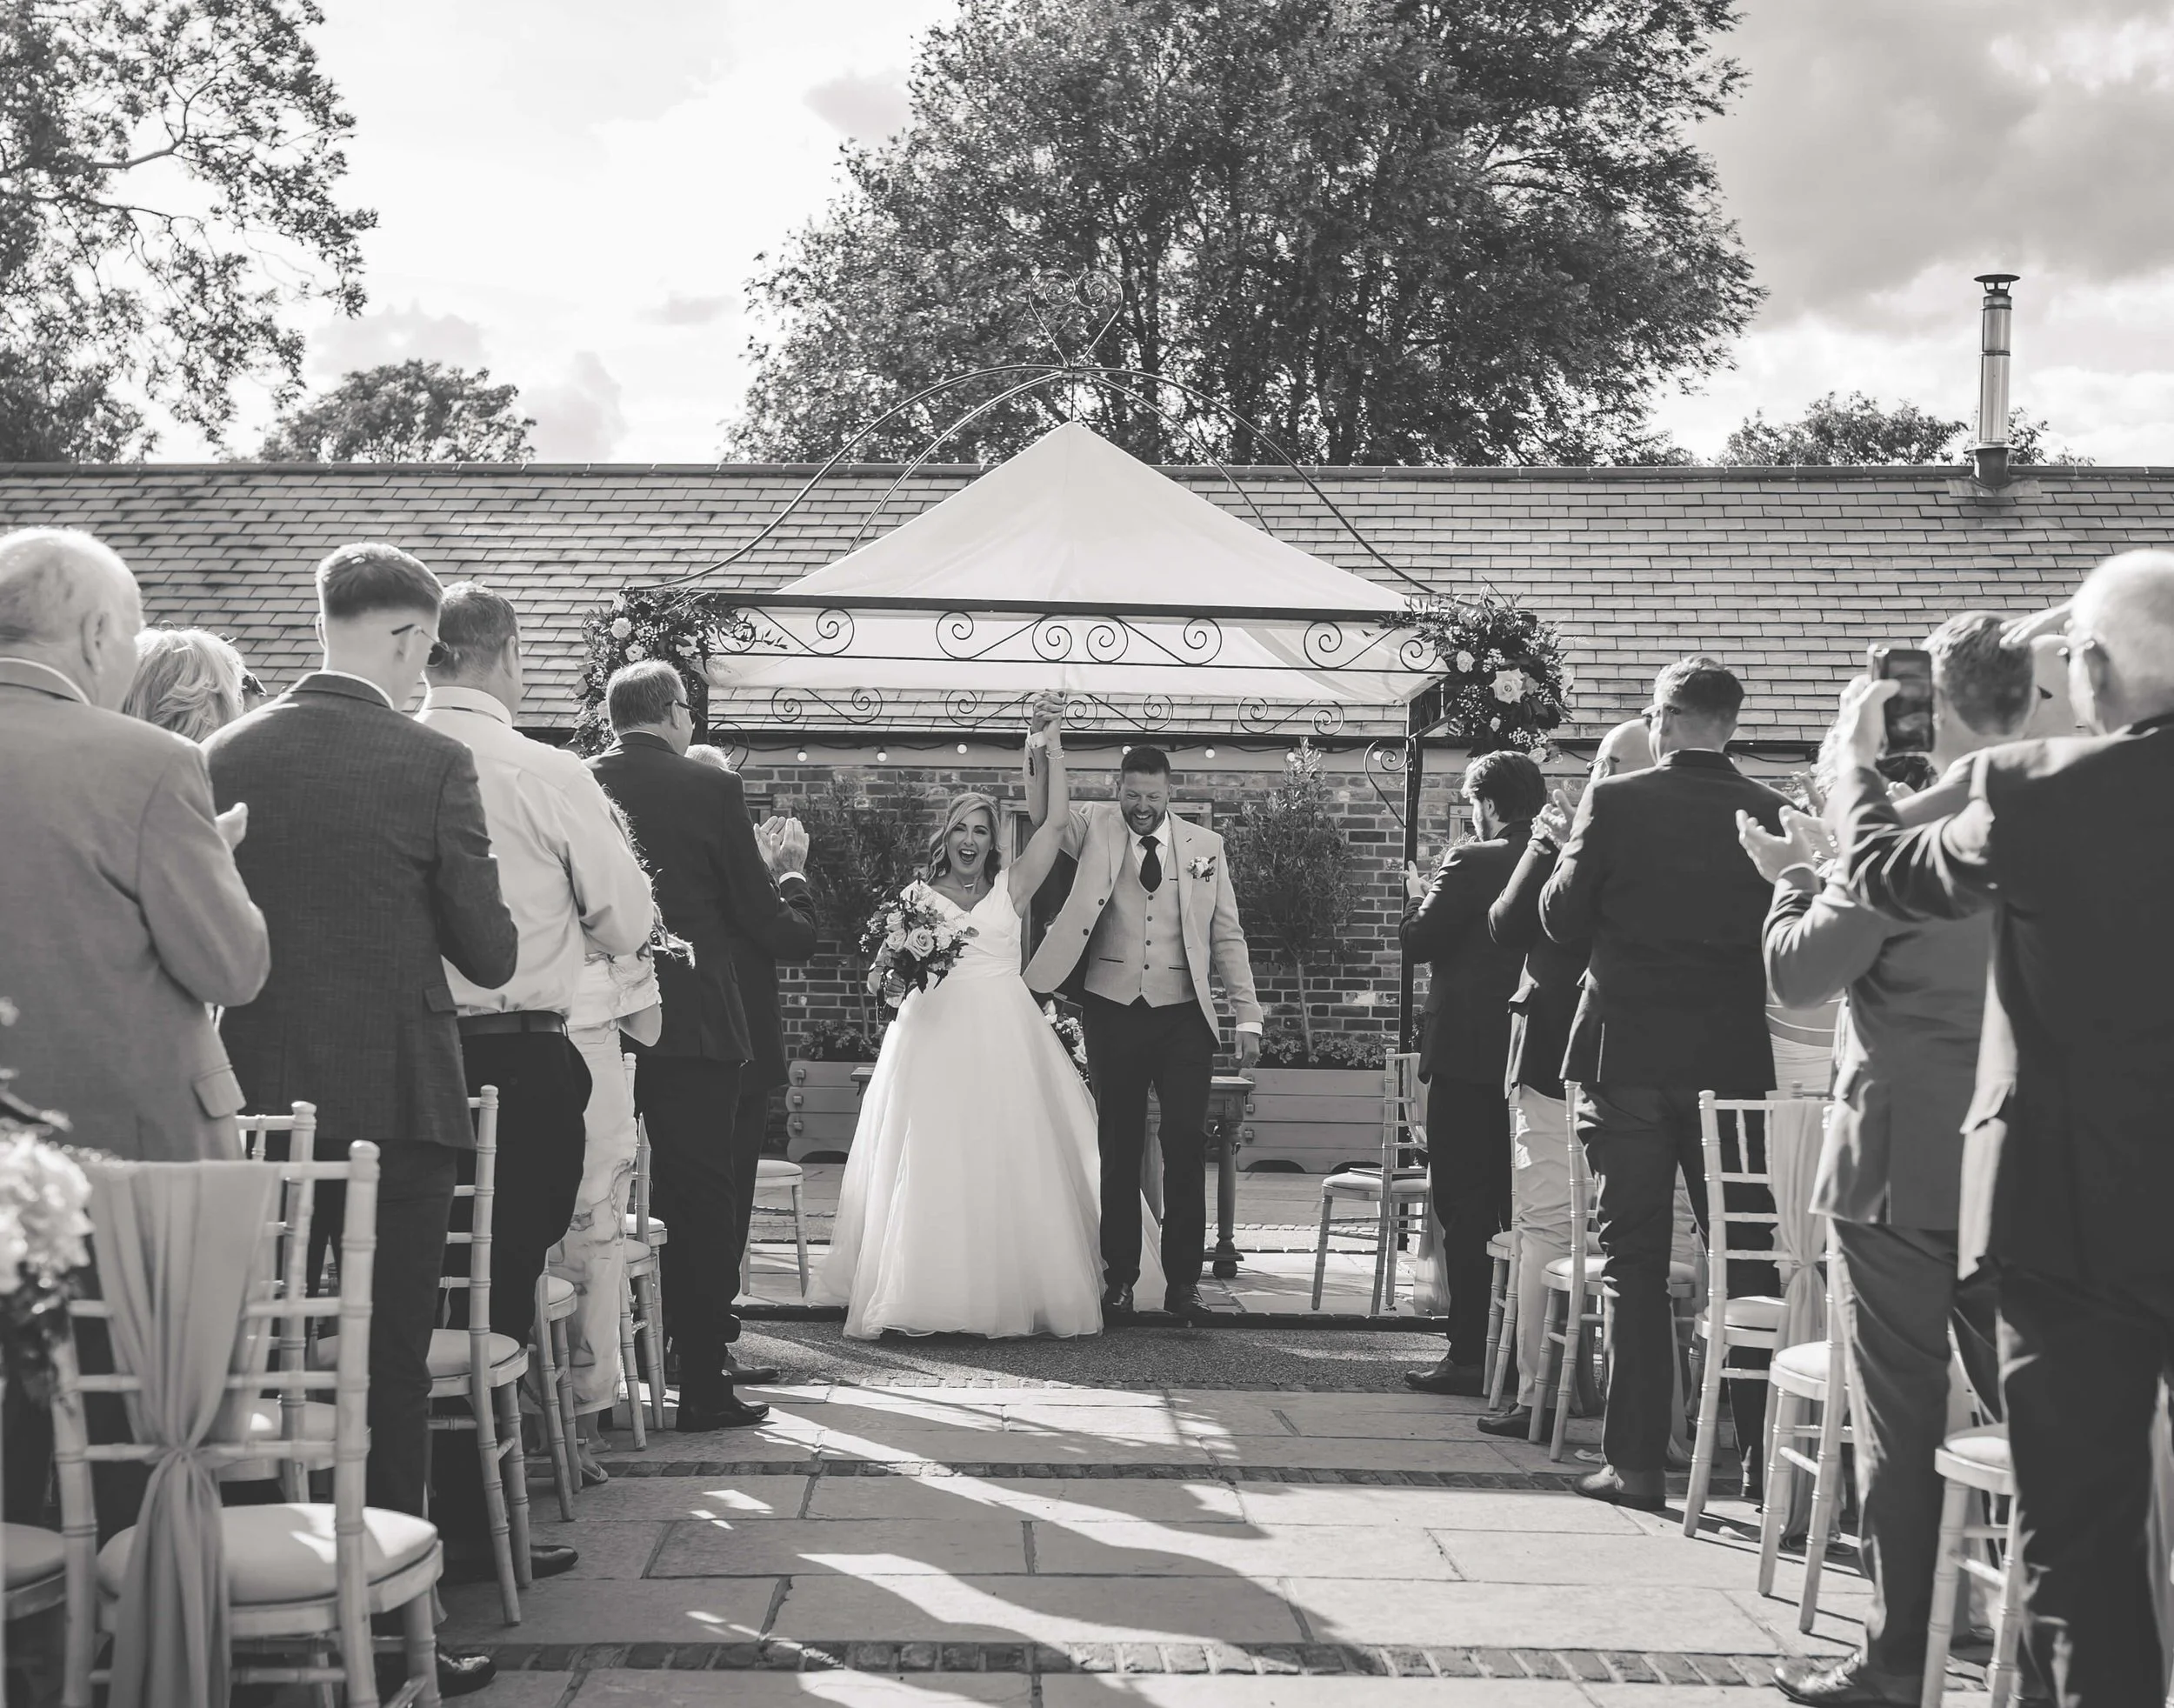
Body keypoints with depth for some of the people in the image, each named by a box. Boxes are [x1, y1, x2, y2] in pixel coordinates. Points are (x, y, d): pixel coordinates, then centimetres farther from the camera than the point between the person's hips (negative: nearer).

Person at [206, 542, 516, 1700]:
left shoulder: (227, 756, 1)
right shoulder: (431, 763, -11)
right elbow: (490, 954, -9)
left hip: (259, 1093, 4)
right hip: (397, 1092, -4)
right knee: (390, 1361, 3)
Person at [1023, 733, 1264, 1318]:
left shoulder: (1205, 846, 6)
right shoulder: (1095, 828, 5)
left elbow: (1227, 937, 7)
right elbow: (1042, 814, -8)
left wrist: (1248, 1017, 2)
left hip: (1183, 1014, 0)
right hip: (1113, 1012, 0)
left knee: (1187, 1144, -4)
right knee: (1119, 1148, 7)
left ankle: (1183, 1280, 3)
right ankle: (1120, 1275, 16)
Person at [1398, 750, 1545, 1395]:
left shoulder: (1472, 863, -13)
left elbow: (1418, 942, -12)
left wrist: (1418, 896, 9)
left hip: (1469, 1054, -6)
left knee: (1465, 1207, -1)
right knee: (1522, 1206, 14)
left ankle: (1470, 1355, -1)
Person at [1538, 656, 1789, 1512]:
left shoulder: (1615, 802, -9)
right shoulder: (1771, 814, -2)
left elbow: (1561, 916, -4)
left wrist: (1576, 845, 11)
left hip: (1628, 1056, -2)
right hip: (1733, 1059, 2)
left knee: (1634, 1259, 4)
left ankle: (1637, 1459, 4)